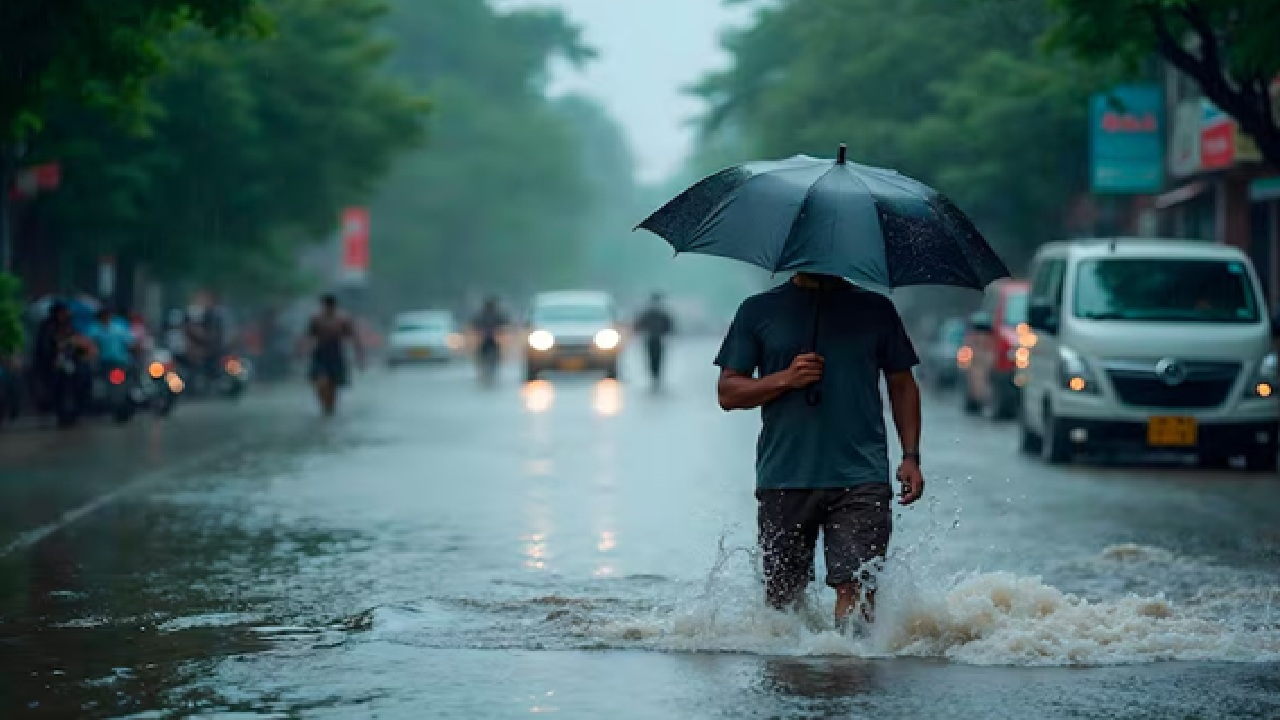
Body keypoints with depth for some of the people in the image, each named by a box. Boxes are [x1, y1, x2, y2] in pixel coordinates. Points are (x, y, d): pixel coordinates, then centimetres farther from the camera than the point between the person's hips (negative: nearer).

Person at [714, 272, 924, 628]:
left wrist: (911, 457, 4)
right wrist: (786, 379, -10)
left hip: (861, 478, -1)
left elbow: (902, 385, 15)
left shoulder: (875, 310, 11)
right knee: (782, 597, 7)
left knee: (857, 588, -14)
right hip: (783, 480, 1)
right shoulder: (758, 311, 8)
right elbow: (728, 392, 6)